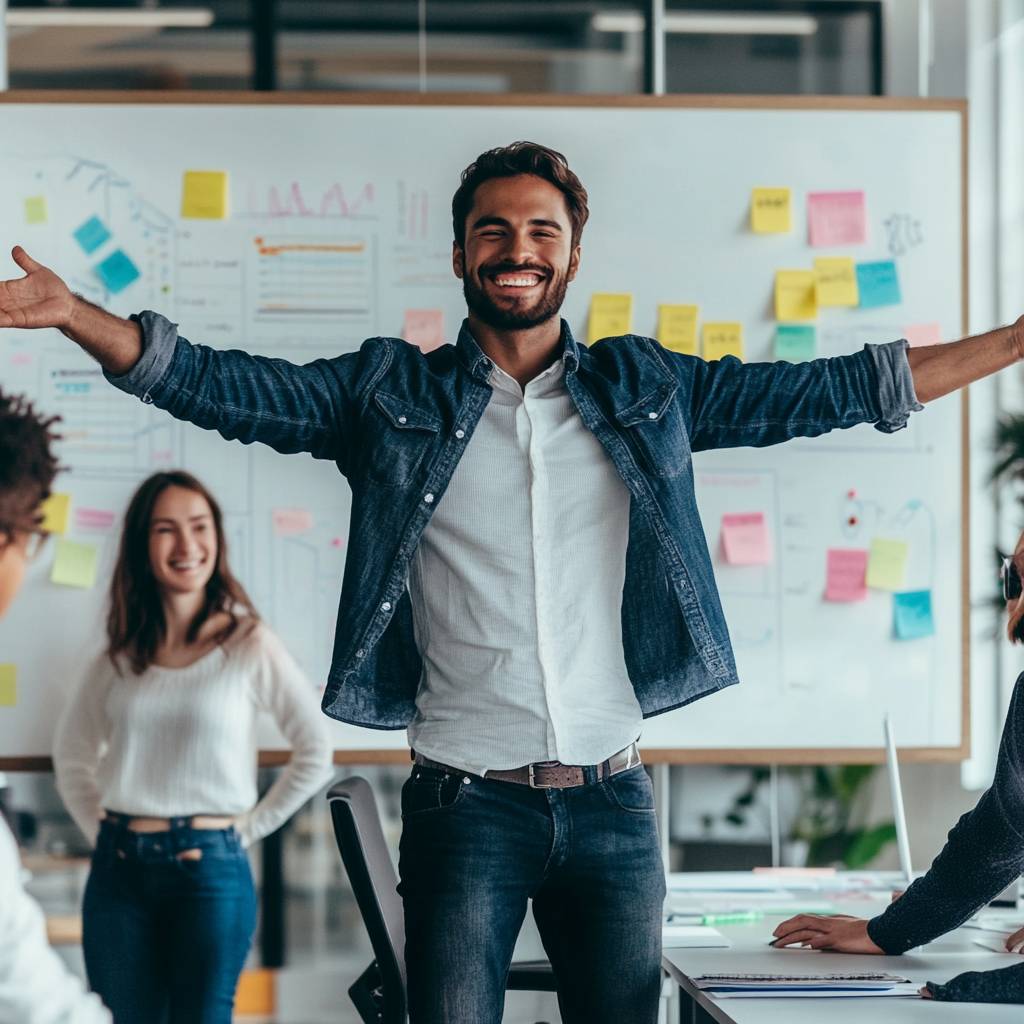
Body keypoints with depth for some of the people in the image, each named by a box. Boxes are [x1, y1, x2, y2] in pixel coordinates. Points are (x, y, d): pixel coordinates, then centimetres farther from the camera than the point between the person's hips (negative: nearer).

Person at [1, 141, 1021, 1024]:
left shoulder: (648, 389, 10)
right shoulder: (391, 394, 5)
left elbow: (831, 389, 10)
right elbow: (219, 384, -2)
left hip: (612, 803, 2)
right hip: (467, 804, -2)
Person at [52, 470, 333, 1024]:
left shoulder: (250, 645, -3)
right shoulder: (121, 655, 8)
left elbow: (315, 754, -1)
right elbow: (72, 755, 20)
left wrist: (249, 827, -2)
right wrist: (99, 830, 8)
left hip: (210, 868, -4)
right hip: (118, 871, 4)